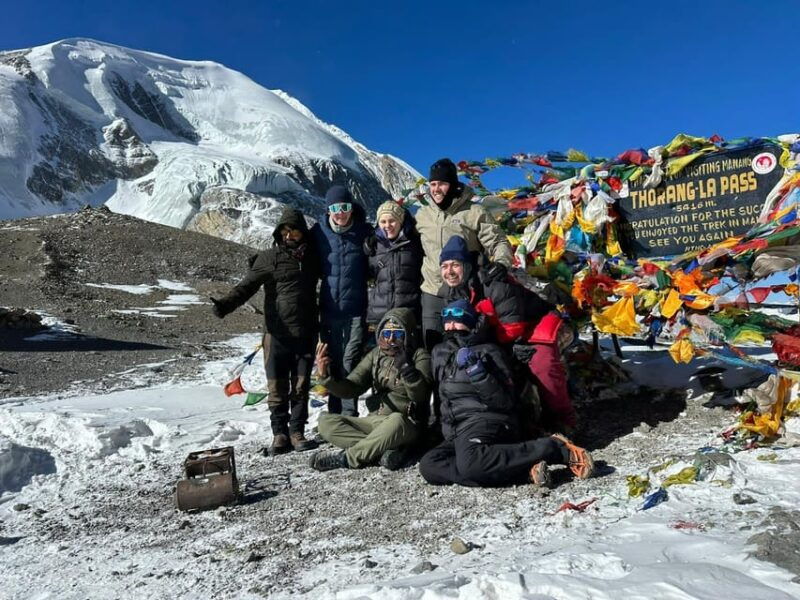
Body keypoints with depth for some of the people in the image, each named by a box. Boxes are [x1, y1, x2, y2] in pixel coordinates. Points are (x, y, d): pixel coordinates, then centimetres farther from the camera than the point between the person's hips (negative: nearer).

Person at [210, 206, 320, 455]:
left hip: (306, 333, 2)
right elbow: (248, 285, -8)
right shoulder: (269, 258, 1)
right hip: (277, 333, -2)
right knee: (277, 387, 1)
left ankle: (297, 432, 17)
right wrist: (226, 304, -24)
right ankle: (280, 434, 13)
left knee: (301, 385, 6)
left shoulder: (312, 256, 9)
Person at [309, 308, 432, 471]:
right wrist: (326, 376, -16)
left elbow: (418, 395, -20)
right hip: (374, 420, 5)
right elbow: (351, 388, 1)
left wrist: (405, 366, -34)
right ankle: (386, 449, -23)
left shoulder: (420, 356, -4)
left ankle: (346, 458, -20)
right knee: (326, 422, -11)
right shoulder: (376, 355, 9)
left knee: (396, 420, -39)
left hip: (406, 423, -5)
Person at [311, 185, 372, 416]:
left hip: (356, 308, -2)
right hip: (329, 308, 2)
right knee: (333, 361, 11)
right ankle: (334, 412, 22)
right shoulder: (319, 233, 1)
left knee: (350, 361, -2)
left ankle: (349, 413, 7)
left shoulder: (364, 232, -2)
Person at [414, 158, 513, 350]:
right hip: (432, 294, 4)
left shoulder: (474, 212, -5)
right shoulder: (422, 214, 8)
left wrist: (501, 262, -25)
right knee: (433, 347, 10)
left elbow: (498, 241, -6)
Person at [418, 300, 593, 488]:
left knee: (469, 463, -39)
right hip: (455, 433, 7)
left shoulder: (488, 351, 1)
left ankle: (554, 448, -22)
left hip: (485, 420, -7)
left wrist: (477, 371, -17)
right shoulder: (439, 352, 21)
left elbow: (504, 402, -10)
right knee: (428, 466, -24)